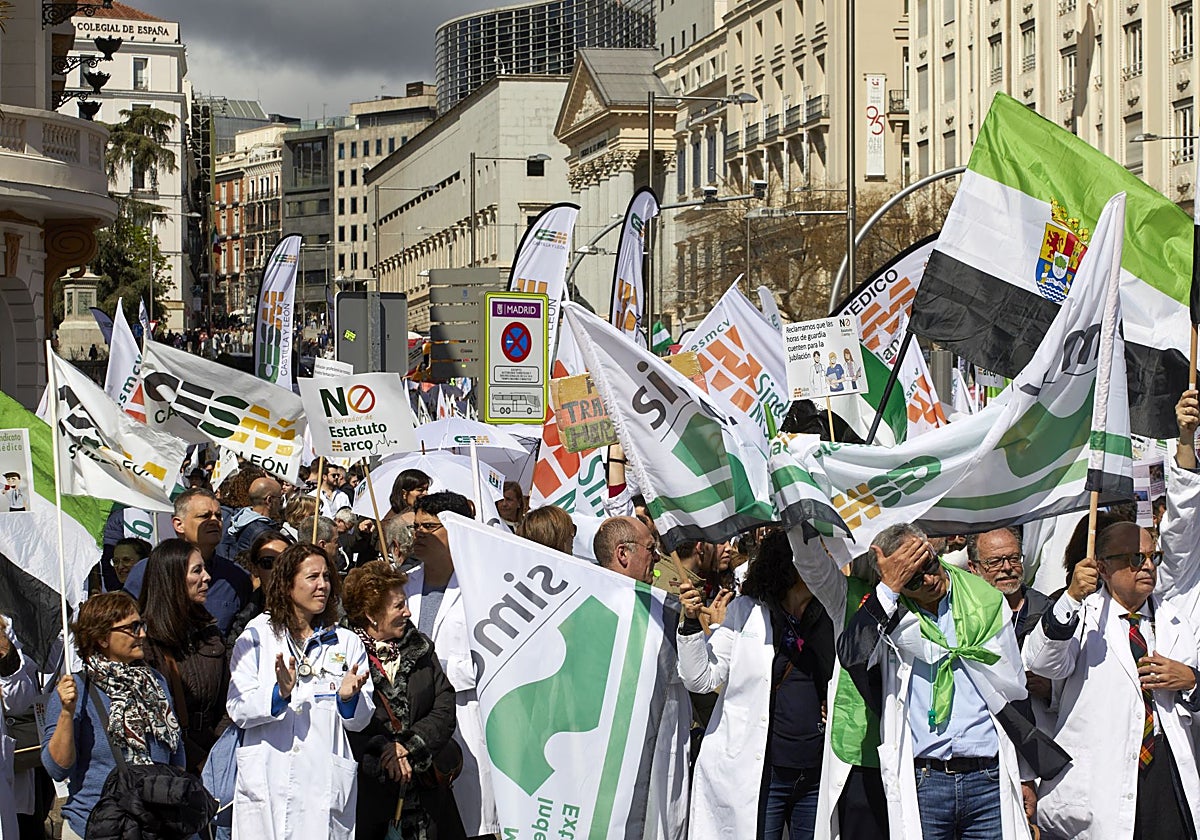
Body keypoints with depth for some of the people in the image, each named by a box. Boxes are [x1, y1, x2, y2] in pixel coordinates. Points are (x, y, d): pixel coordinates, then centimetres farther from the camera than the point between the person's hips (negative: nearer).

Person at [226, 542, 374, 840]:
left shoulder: (347, 643, 14)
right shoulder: (256, 637, 9)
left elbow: (361, 720, 10)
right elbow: (237, 710, -1)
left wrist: (349, 698, -11)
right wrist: (279, 693, -18)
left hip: (326, 782, 1)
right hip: (268, 780, -1)